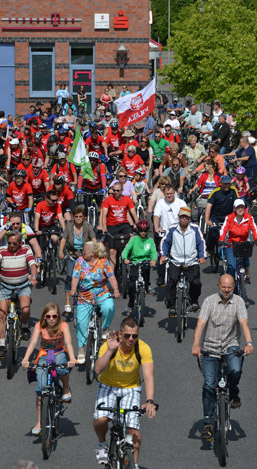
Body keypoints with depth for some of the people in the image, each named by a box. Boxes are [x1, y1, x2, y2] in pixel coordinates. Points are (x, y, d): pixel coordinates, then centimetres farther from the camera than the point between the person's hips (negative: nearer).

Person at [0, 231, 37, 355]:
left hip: (23, 286, 0)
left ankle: (25, 327, 12)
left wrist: (33, 276, -38)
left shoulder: (26, 250, -8)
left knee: (25, 310, -22)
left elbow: (32, 264, -18)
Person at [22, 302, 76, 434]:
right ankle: (39, 422, -4)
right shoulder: (39, 326, -12)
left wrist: (72, 359, -46)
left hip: (60, 353, -1)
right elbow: (33, 342, -24)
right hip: (44, 355, 1)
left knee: (60, 367, -38)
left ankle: (66, 389, -6)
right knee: (41, 388, -13)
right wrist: (25, 359, -40)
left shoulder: (63, 325, -14)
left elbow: (68, 342, -27)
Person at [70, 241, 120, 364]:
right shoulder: (80, 261, -1)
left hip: (102, 294, -1)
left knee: (108, 307, -32)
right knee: (81, 321, -4)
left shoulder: (103, 262, -4)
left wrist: (115, 289, -28)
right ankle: (81, 349, 10)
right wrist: (73, 289, -29)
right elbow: (75, 277, -11)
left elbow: (111, 276, -11)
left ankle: (105, 328, -4)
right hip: (84, 296, 1)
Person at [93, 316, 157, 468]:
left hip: (131, 388, 0)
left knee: (133, 428, -14)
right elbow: (98, 370, -35)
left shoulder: (143, 348, -23)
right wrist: (110, 350, -46)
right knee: (100, 420, -23)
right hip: (108, 386, 0)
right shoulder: (109, 346, -23)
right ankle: (102, 444, 9)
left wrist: (150, 401, -43)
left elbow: (149, 377, -30)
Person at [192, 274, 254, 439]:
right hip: (210, 347, 0)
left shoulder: (238, 301, -3)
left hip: (231, 345, 0)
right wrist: (196, 344, -32)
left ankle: (233, 394, 5)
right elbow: (201, 323, -16)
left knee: (236, 370, -29)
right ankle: (208, 423, -4)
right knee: (209, 385, -9)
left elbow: (244, 323, -15)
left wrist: (249, 343, -33)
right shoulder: (209, 301, -6)